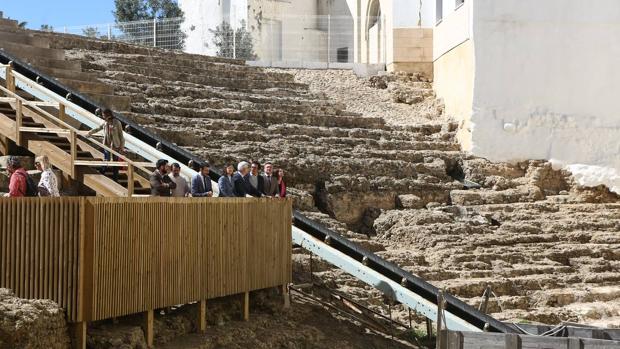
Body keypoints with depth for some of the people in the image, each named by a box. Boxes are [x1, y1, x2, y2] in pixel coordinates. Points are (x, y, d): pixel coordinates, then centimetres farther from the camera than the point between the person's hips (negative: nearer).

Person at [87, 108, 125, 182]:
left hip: (115, 146, -4)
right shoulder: (105, 123, 1)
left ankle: (115, 179, 15)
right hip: (107, 145, 4)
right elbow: (97, 129, 20)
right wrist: (89, 133, 26)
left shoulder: (117, 123, -13)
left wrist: (122, 147, -10)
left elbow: (121, 135, -10)